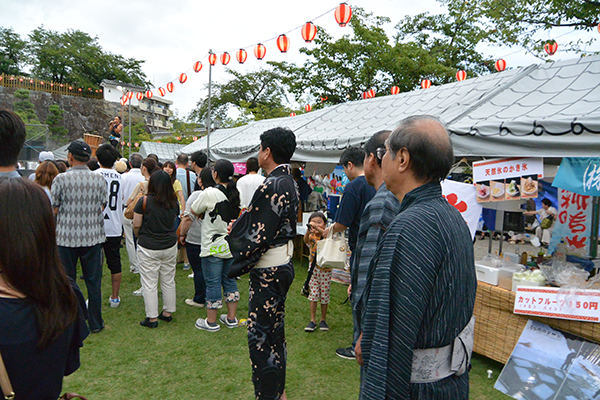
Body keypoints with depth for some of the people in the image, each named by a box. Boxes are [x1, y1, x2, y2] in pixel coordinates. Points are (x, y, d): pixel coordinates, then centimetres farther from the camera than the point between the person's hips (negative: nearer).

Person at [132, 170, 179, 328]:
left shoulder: (144, 201, -14)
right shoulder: (174, 202, -2)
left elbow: (136, 225, -9)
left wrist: (140, 237, 11)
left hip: (148, 248, -4)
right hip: (170, 246, 4)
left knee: (149, 283, 6)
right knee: (168, 280, 16)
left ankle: (152, 318, 13)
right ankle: (167, 312, 28)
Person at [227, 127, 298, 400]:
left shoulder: (271, 186, -22)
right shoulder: (289, 183, 9)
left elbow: (258, 237, -22)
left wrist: (235, 231, -4)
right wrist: (243, 222, 10)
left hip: (268, 272, -10)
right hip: (282, 266, 10)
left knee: (260, 336, 3)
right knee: (275, 330, 20)